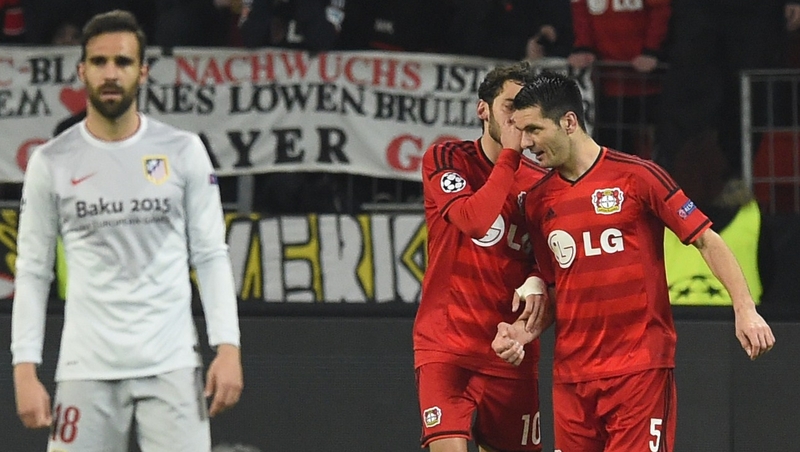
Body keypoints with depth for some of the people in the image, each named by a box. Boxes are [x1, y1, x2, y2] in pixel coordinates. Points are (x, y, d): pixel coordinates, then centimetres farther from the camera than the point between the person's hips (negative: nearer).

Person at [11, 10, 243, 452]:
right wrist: (25, 369, -3)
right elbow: (33, 272, 6)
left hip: (171, 366, 0)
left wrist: (228, 347, -5)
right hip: (86, 370, 0)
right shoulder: (51, 163, 4)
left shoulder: (183, 151, 4)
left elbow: (211, 256, 6)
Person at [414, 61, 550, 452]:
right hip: (444, 345, -4)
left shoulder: (540, 182, 8)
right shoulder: (446, 159, -3)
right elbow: (474, 220, -20)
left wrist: (536, 283, -10)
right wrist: (510, 152, -16)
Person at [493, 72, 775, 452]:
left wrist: (745, 309, -12)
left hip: (641, 366, -5)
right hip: (571, 373, 5)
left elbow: (705, 240, -3)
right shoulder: (537, 202, 9)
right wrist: (522, 333, -1)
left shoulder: (636, 176, -5)